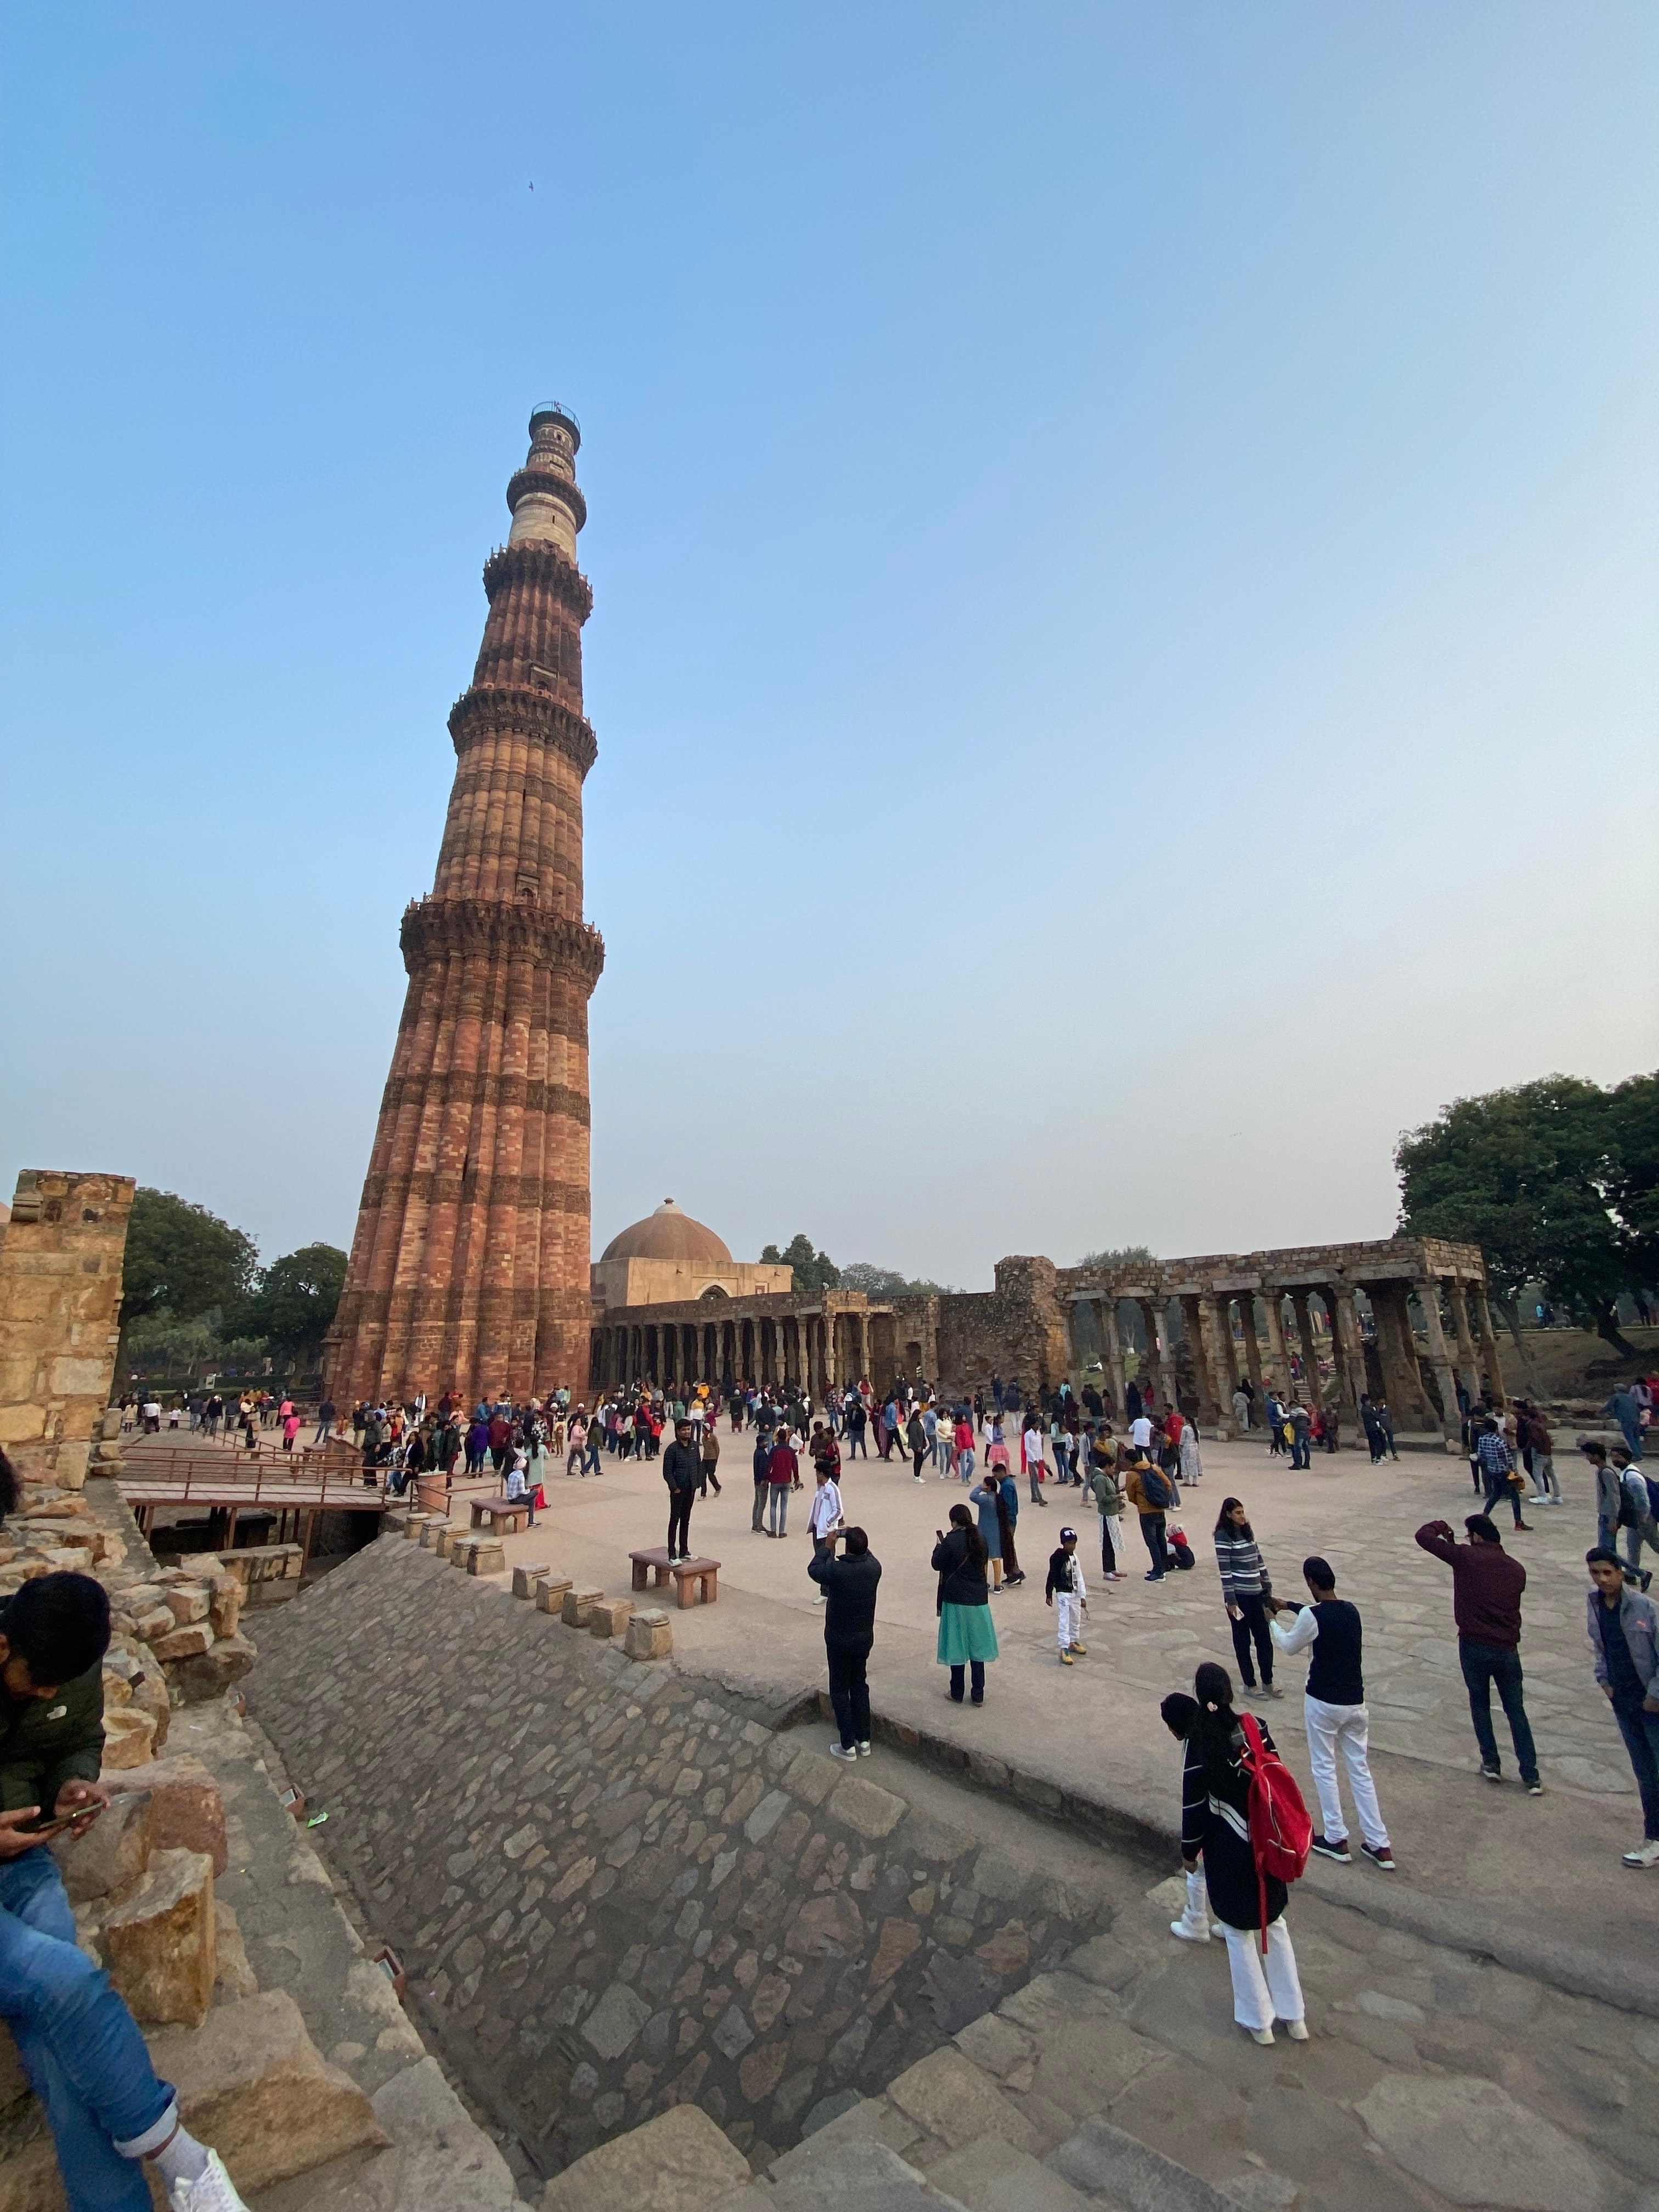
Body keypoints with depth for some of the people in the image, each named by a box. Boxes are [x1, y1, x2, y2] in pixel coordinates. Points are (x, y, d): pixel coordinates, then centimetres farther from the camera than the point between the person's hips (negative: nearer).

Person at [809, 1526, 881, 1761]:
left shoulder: (836, 1570, -27)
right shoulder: (874, 1568, -13)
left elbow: (813, 1569, -6)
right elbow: (867, 1555, 12)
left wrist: (827, 1547, 2)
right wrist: (857, 1540, 10)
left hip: (839, 1639, -4)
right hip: (865, 1637, 4)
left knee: (840, 1689, 12)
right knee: (860, 1685, 21)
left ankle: (848, 1746, 17)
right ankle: (864, 1741, 27)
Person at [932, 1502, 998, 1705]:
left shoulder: (951, 1541, -18)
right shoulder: (980, 1539, -2)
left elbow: (937, 1564, -9)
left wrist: (939, 1544, 6)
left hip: (956, 1601, -5)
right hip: (979, 1600, 5)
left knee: (957, 1647, 8)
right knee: (977, 1647, 13)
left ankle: (957, 1694, 19)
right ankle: (978, 1695, 20)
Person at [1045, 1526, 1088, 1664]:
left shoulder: (1075, 1557, 3)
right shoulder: (1057, 1557, -17)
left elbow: (1079, 1577, 8)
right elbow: (1052, 1576, -12)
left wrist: (1083, 1596, 9)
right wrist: (1049, 1595, -8)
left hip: (1075, 1593, 8)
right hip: (1063, 1593, -7)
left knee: (1076, 1619, 19)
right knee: (1064, 1621, -8)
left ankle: (1073, 1642, 37)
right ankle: (1064, 1650, -3)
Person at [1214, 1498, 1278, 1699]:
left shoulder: (1247, 1531, 6)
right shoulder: (1223, 1536, -15)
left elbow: (1259, 1560, 14)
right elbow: (1225, 1571, -15)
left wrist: (1267, 1587, 14)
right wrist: (1231, 1601, -15)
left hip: (1256, 1593, 6)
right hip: (1239, 1596, -6)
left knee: (1264, 1638, 11)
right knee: (1243, 1641, 8)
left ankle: (1268, 1682, 25)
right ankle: (1250, 1684, 21)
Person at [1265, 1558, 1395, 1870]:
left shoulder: (1311, 1616, -21)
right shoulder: (1351, 1610, -2)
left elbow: (1289, 1647, -5)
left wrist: (1272, 1621, 11)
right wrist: (1289, 1607, 24)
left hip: (1323, 1703, -5)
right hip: (1355, 1702, 5)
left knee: (1324, 1768, 12)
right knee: (1361, 1770, 17)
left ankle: (1336, 1840, 20)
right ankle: (1379, 1845, 21)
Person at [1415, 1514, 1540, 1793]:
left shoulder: (1467, 1557, -12)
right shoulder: (1517, 1569, 3)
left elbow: (1423, 1536, -14)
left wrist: (1441, 1526, 6)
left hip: (1474, 1646, -3)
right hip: (1508, 1648, 3)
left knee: (1480, 1704, 18)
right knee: (1516, 1711, 16)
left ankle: (1491, 1763, 24)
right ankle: (1531, 1777, 17)